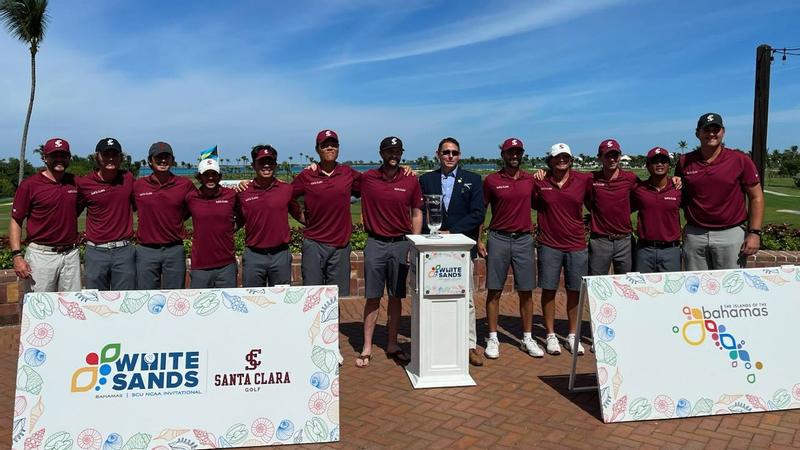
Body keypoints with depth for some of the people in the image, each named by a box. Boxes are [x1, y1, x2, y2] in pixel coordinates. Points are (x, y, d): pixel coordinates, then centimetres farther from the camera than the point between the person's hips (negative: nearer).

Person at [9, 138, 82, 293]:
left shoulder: (76, 182, 7)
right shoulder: (29, 185, -3)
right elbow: (15, 221, -3)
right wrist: (17, 255, -10)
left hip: (71, 255, 3)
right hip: (41, 255, -3)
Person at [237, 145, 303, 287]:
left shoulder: (287, 190, 1)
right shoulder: (243, 192, 1)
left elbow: (299, 215, 11)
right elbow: (239, 222, 10)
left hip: (280, 254, 0)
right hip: (253, 255, 0)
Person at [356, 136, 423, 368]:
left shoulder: (411, 180, 1)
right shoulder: (366, 178, -1)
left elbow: (417, 214, 6)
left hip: (401, 244, 1)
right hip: (375, 244, -1)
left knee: (396, 297, 9)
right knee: (372, 298, 2)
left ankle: (392, 344, 21)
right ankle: (367, 348, 11)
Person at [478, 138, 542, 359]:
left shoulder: (531, 180, 7)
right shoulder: (491, 180, 0)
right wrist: (478, 240, -2)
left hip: (524, 239, 2)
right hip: (498, 239, -2)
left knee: (526, 292, 6)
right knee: (494, 291, 2)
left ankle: (527, 339, 17)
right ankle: (492, 339, 11)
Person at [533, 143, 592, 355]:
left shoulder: (584, 180, 0)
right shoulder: (540, 182, -2)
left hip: (577, 245, 1)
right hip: (549, 245, -1)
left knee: (574, 291, 8)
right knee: (548, 290, 5)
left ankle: (573, 336, 22)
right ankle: (551, 335, 18)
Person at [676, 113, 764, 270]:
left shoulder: (740, 160, -1)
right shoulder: (685, 162, 5)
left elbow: (756, 197, 1)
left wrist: (754, 233, -5)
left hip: (731, 234, -2)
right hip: (694, 235, 2)